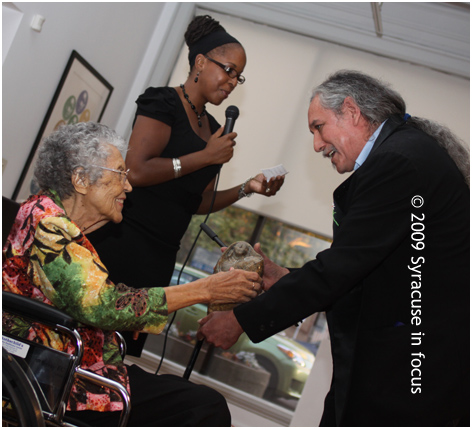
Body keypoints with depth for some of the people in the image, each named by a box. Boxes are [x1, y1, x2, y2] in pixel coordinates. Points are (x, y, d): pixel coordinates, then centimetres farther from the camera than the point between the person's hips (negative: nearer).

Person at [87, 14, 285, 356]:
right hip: (125, 242, -8)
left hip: (161, 258, 8)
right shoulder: (165, 104, -6)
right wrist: (206, 156, -13)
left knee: (128, 348, 11)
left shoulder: (212, 129, 17)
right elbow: (136, 170, -20)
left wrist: (246, 188, 5)